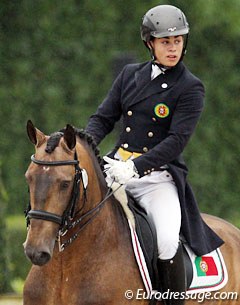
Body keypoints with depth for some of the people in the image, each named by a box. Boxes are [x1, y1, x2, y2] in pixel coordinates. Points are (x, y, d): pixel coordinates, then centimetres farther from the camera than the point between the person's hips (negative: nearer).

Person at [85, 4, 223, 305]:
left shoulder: (190, 89, -4)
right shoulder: (130, 75, 11)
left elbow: (176, 141, -13)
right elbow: (103, 118, 11)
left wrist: (135, 167, -26)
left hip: (159, 176, -5)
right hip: (116, 168, 5)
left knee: (167, 241, -29)